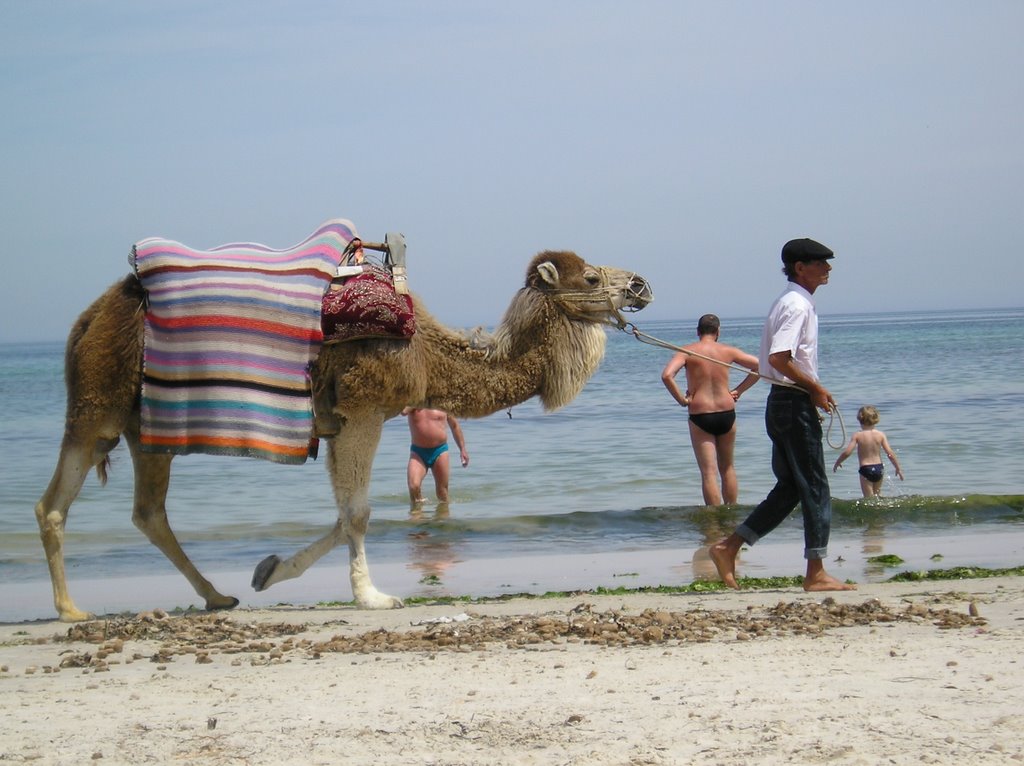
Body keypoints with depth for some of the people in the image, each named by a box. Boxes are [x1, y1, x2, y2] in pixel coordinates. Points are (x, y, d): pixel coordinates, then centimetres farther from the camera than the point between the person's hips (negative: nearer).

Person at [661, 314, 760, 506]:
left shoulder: (687, 352, -5)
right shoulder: (727, 351, 4)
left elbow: (667, 375, -20)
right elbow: (760, 365, 6)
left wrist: (681, 400, -8)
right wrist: (739, 390, 9)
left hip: (700, 417, -3)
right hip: (727, 414, 3)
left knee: (709, 472, -2)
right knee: (727, 468, 19)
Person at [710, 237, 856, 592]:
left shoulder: (794, 302, 16)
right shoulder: (798, 305, -15)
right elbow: (779, 359, -25)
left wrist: (813, 390, 15)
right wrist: (814, 387, -15)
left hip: (783, 402, 10)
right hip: (794, 403, -10)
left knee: (790, 487, 14)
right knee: (815, 487, -4)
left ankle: (728, 547, 15)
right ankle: (816, 573, 0)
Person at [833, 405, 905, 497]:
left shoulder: (857, 436, -8)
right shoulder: (880, 435, -1)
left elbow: (847, 452, -13)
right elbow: (890, 453, -3)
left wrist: (837, 462, 5)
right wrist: (898, 468, 8)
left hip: (865, 469, -4)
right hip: (879, 468, 4)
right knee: (877, 494, 26)